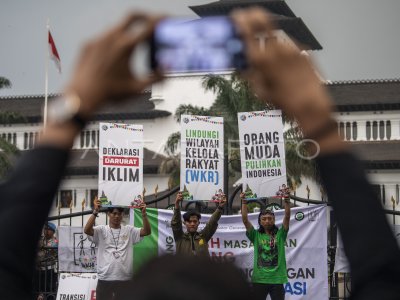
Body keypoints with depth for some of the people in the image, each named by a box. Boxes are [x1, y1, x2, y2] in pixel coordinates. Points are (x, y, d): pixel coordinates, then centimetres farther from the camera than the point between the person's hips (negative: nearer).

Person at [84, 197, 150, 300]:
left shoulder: (129, 230, 7)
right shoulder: (101, 230, 1)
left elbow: (147, 231, -5)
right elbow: (87, 230, -17)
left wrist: (144, 213, -19)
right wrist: (95, 211, -28)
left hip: (124, 279, 2)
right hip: (105, 278, -2)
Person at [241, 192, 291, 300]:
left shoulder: (280, 234, 6)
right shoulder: (256, 235, 8)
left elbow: (287, 217, -4)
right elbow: (245, 220, -1)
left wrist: (286, 200, -15)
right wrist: (244, 202, -8)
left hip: (277, 279, -1)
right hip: (259, 279, 1)